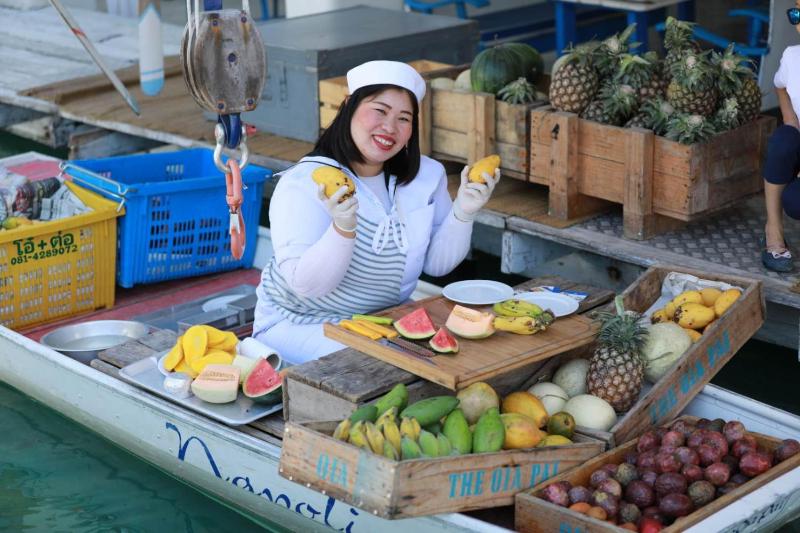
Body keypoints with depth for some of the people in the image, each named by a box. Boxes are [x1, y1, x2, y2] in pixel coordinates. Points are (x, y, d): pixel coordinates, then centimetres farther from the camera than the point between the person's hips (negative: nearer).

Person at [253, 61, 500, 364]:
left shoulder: (426, 176, 1)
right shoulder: (303, 184, -18)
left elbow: (437, 264, 2)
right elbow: (306, 286, -26)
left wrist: (462, 213, -15)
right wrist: (343, 228, -43)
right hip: (301, 324, -6)